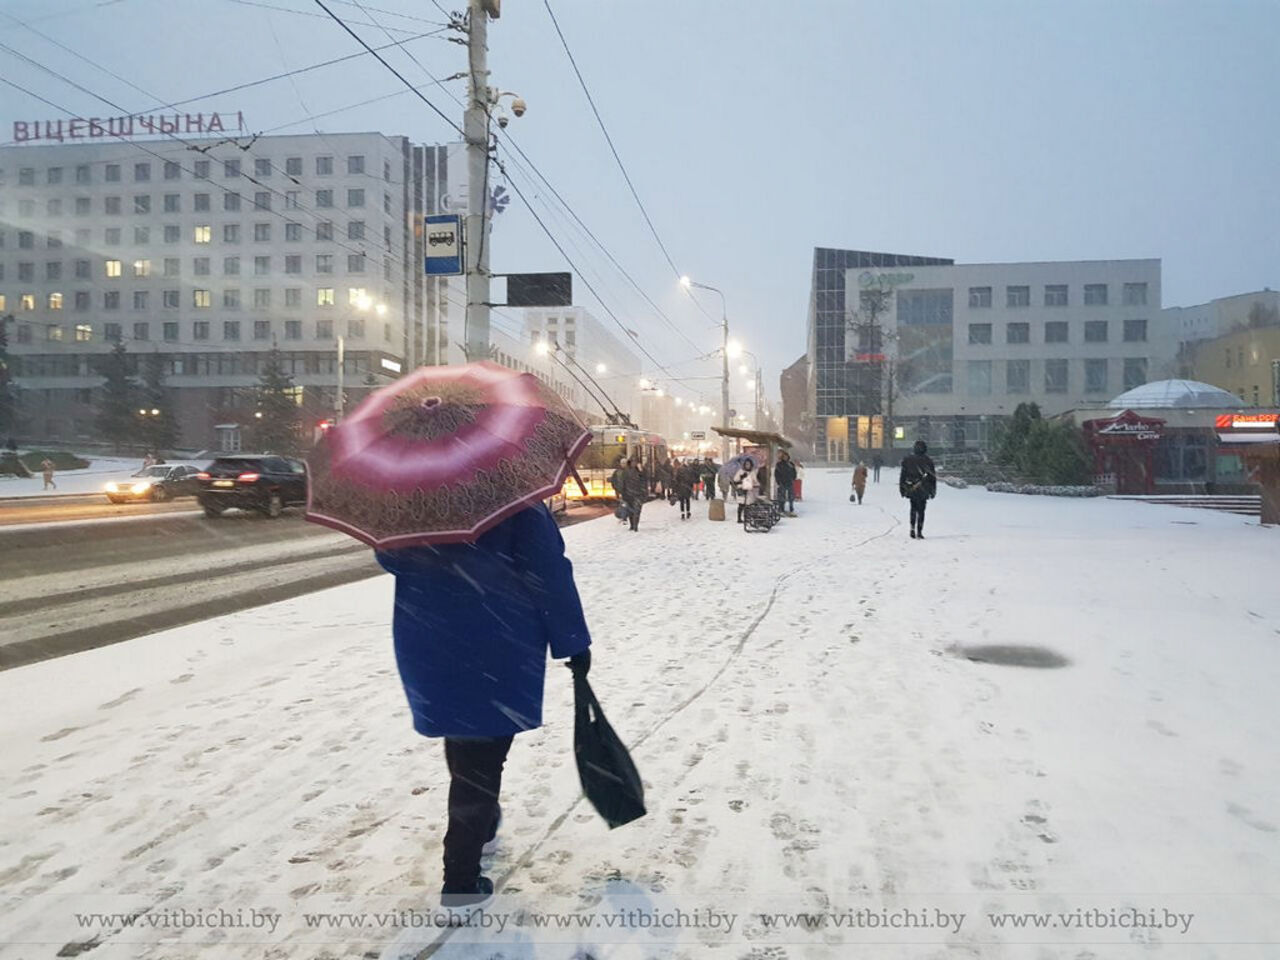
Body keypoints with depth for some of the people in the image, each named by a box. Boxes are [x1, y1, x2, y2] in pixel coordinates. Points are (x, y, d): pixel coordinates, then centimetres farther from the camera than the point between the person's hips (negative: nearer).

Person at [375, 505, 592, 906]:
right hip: (498, 649, -5)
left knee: (462, 744, 26)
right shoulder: (519, 503, -13)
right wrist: (573, 642, -7)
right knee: (482, 756, 4)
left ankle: (480, 822, 47)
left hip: (424, 646, 5)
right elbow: (549, 574, -14)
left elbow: (389, 558, 8)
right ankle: (461, 879, 8)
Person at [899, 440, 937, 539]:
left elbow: (902, 475, 3)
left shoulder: (907, 459, 0)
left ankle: (912, 528, 4)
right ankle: (919, 532, 1)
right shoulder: (927, 461, -4)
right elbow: (932, 476, 1)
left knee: (913, 508, 19)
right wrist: (933, 491, 9)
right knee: (921, 510, 6)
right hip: (922, 490, -2)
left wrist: (901, 489, 9)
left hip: (910, 489, 2)